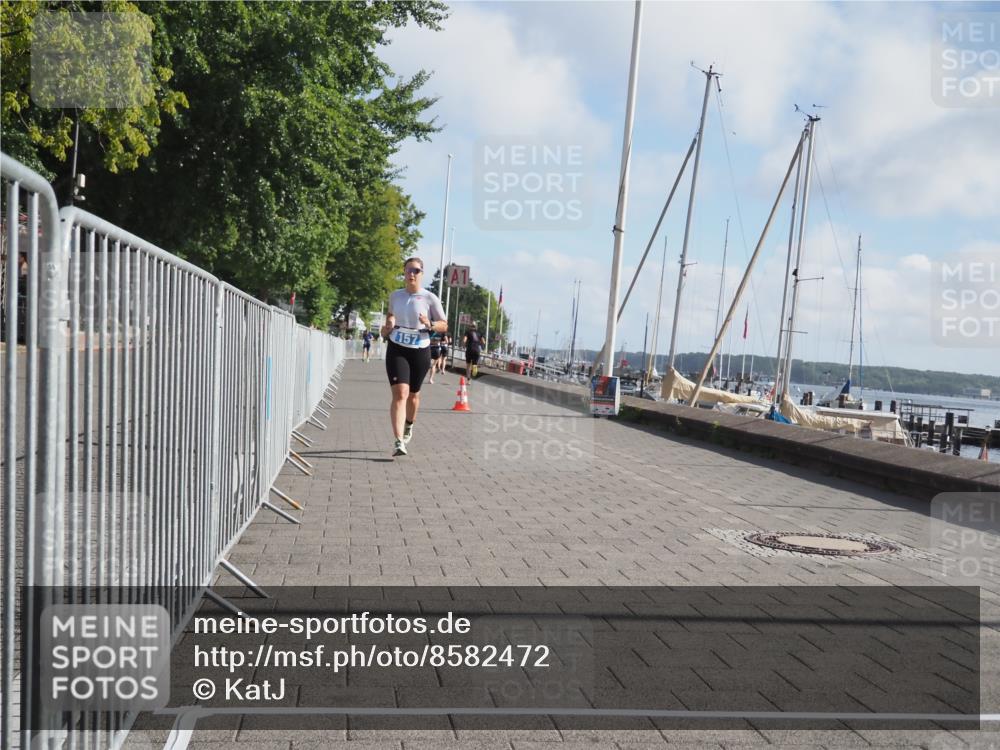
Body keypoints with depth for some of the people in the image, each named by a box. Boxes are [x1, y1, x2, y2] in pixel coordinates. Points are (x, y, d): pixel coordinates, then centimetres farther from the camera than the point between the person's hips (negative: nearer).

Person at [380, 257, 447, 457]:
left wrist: (430, 324, -21)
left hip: (420, 352, 0)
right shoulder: (395, 296, 5)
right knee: (400, 393, -16)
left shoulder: (430, 298, -5)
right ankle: (399, 442, -25)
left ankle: (409, 425, 47)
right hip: (397, 350, 0)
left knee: (413, 394, 15)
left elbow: (444, 326, -1)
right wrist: (388, 325, 4)